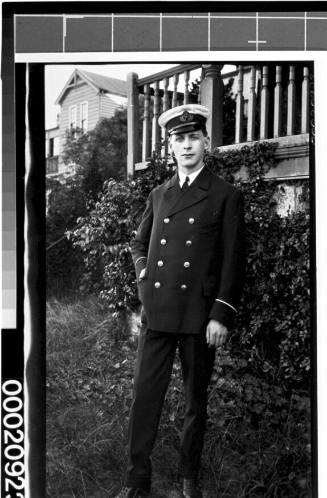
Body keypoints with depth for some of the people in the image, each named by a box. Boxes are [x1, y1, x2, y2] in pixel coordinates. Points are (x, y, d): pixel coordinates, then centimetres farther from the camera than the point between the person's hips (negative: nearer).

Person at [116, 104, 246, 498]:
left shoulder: (226, 196, 0)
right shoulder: (158, 194, 13)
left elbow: (233, 262, -4)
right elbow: (138, 243, 27)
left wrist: (221, 315, -10)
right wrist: (143, 271, 8)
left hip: (200, 315, -3)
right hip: (157, 313, 3)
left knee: (196, 400, 9)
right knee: (144, 396, 3)